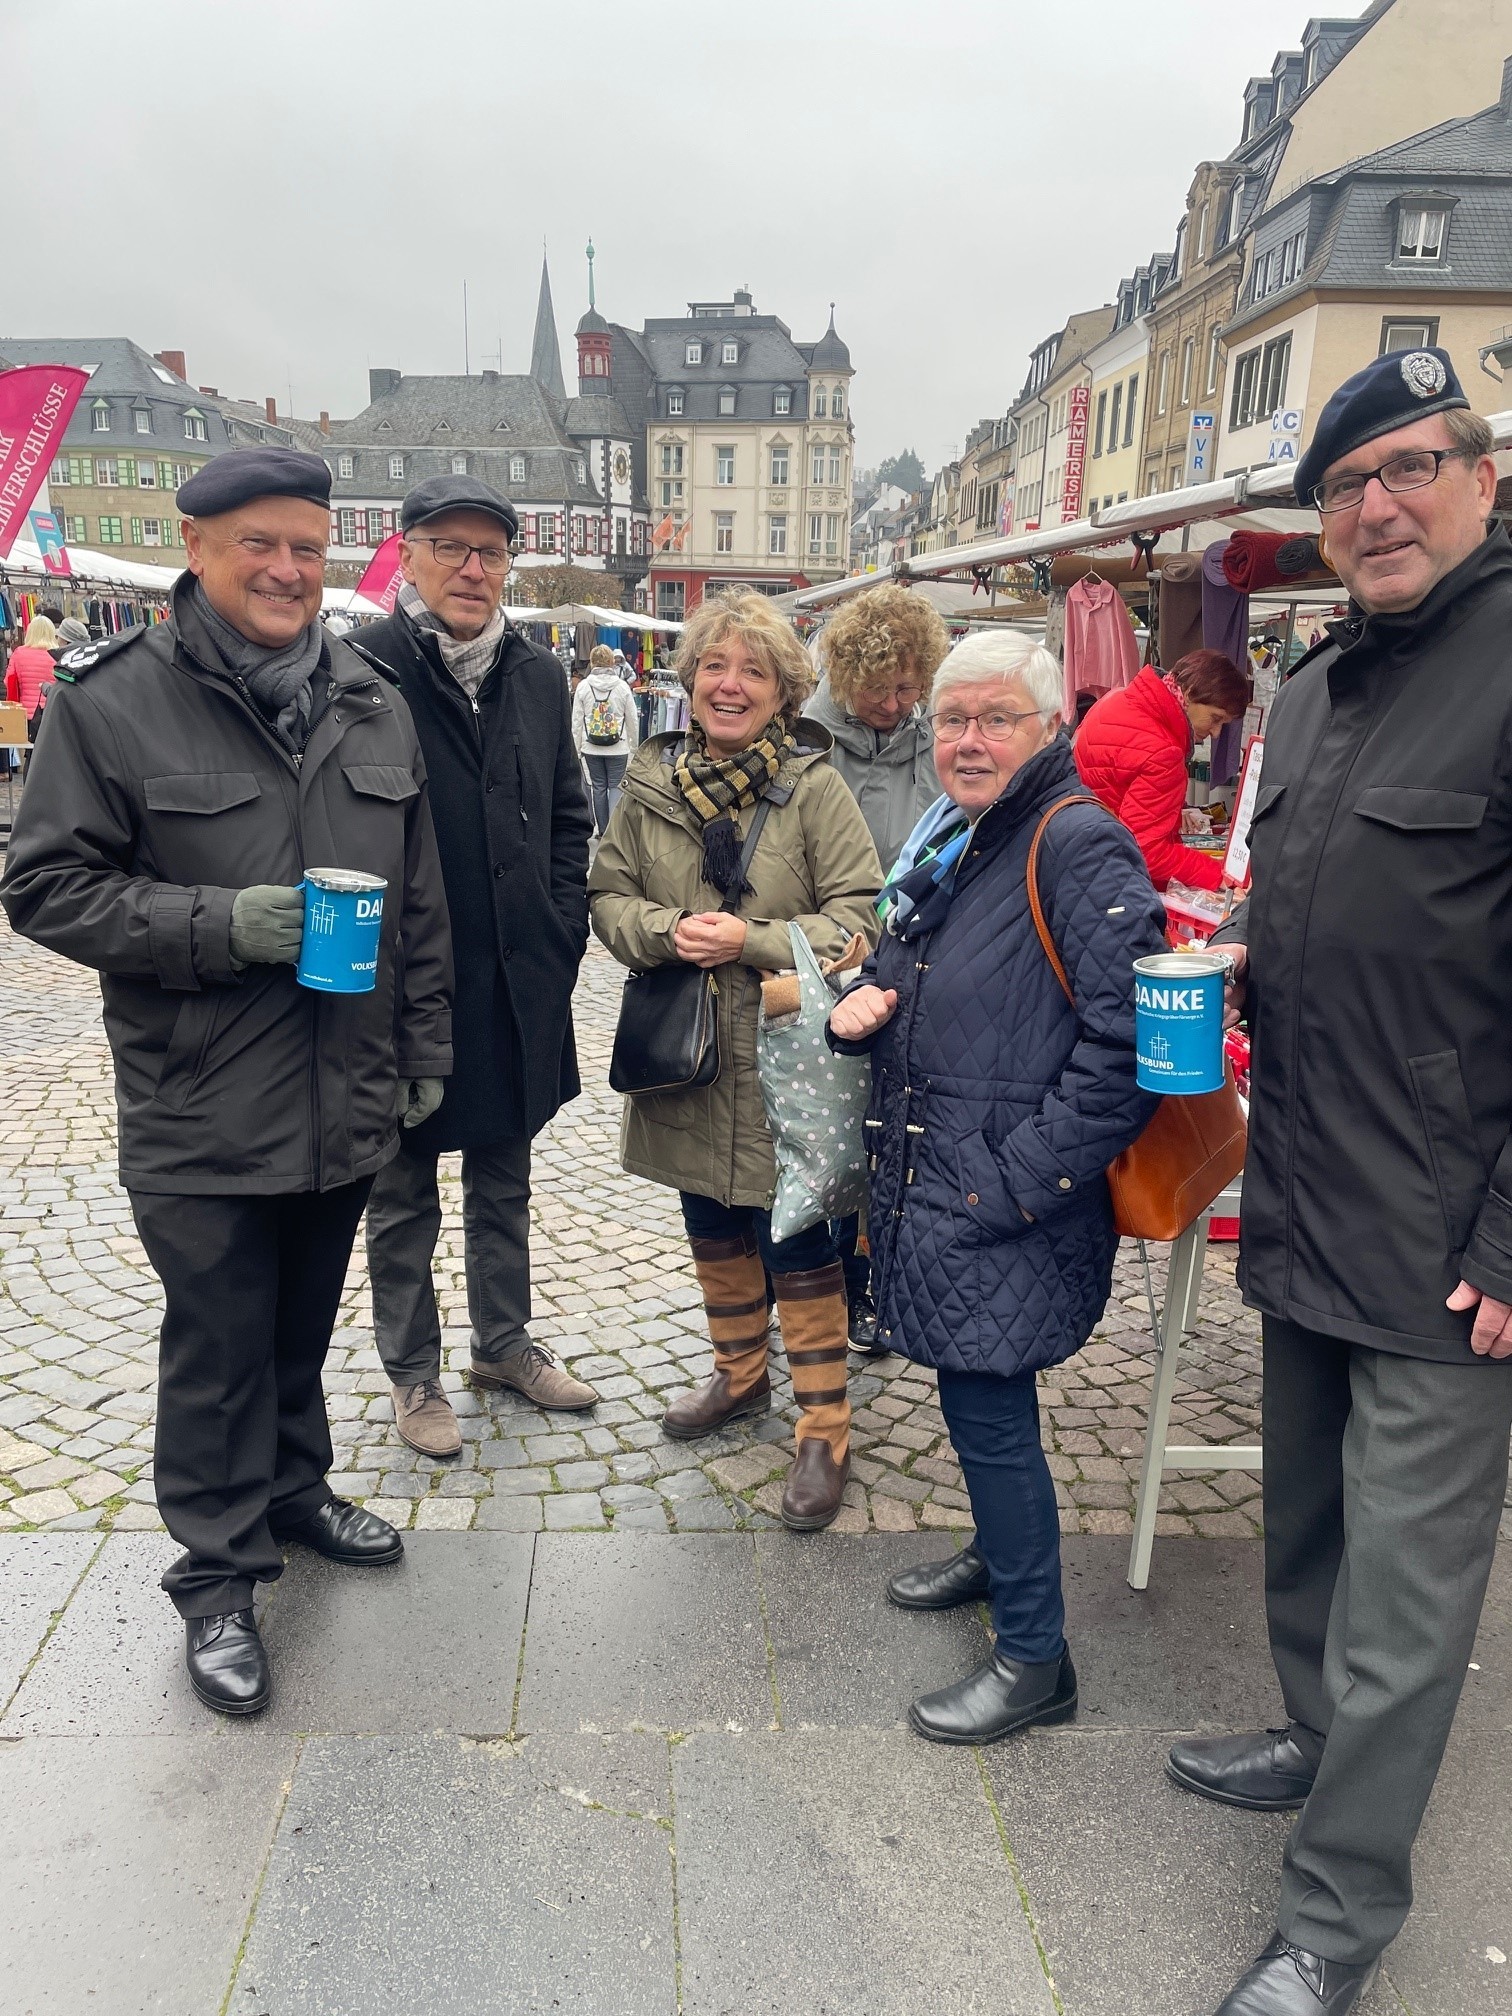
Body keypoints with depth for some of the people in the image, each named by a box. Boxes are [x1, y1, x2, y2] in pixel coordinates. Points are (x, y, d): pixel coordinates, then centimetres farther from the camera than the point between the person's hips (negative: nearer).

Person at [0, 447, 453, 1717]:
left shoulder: (373, 706, 6)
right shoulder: (113, 700, -8)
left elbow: (420, 901, 11)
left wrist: (425, 1050, 11)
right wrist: (224, 924, -21)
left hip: (347, 1103, 5)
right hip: (203, 1116, -4)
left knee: (303, 1330, 21)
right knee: (218, 1349, 8)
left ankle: (294, 1488, 44)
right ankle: (218, 1575, 27)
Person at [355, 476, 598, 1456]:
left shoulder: (538, 675, 6)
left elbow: (567, 817, 12)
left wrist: (561, 931, 2)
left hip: (519, 987, 5)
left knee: (504, 1181, 20)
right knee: (403, 1196, 12)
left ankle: (505, 1342, 38)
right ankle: (413, 1371, 30)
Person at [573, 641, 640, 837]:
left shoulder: (583, 686, -2)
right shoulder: (622, 686, -2)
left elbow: (576, 721, -2)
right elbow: (633, 720, 2)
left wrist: (576, 748, 5)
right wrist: (634, 747, 14)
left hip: (591, 748, 1)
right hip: (618, 747, -1)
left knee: (598, 786, 11)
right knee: (615, 786, 4)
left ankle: (602, 830, 18)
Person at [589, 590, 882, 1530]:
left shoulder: (816, 787, -9)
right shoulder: (653, 780, 3)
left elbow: (861, 917, -11)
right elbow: (607, 895, 6)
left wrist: (753, 940, -21)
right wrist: (664, 929, -15)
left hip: (784, 1058, -5)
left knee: (797, 1241, 1)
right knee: (714, 1227, 20)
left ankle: (826, 1428, 15)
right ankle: (741, 1374, 42)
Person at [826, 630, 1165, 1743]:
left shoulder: (1080, 846, -15)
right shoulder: (947, 841, 12)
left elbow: (1130, 1043, -23)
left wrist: (1019, 1177, -21)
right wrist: (860, 1007, 2)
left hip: (1006, 1208, -8)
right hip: (928, 1187, 8)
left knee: (989, 1406, 0)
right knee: (973, 1395, 21)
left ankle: (1035, 1657, 19)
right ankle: (1000, 1553, 45)